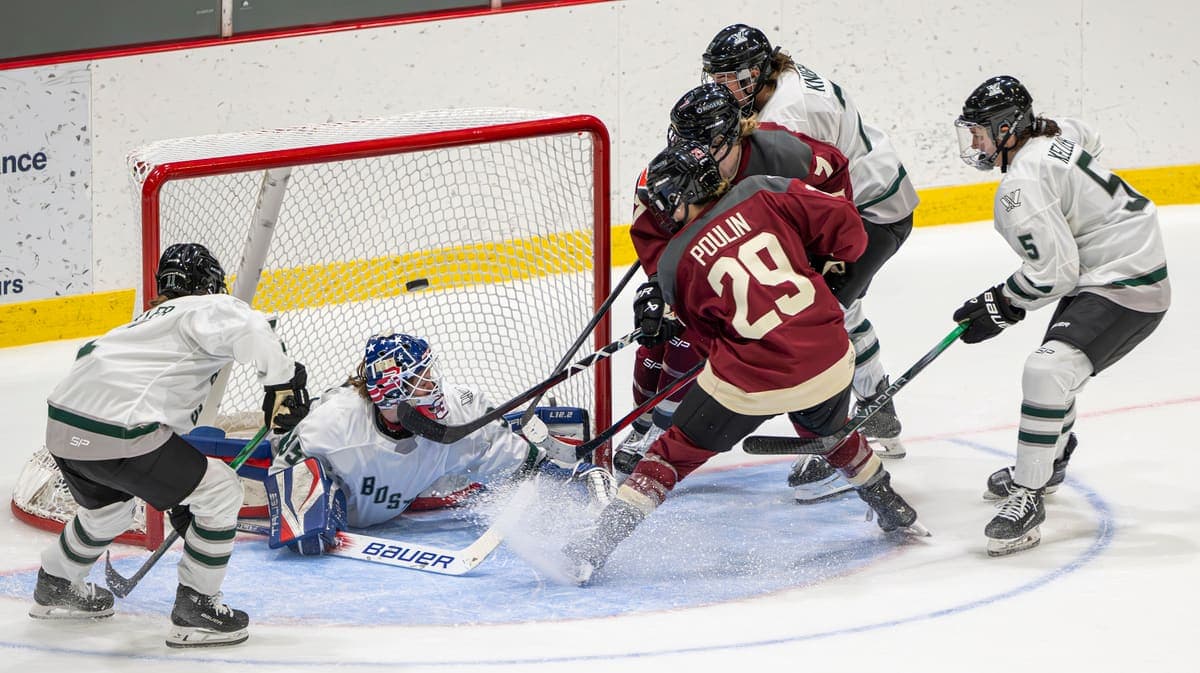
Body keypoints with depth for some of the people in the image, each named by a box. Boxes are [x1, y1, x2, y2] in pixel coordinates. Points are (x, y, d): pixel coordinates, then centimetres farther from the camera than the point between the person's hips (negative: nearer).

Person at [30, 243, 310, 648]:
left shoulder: (150, 321, 31)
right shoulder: (211, 308, 6)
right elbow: (249, 330, -20)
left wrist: (179, 499, 41)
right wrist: (282, 381, -13)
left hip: (62, 428, 9)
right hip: (117, 431, -9)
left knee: (105, 508, 37)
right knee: (222, 491, 5)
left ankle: (54, 587, 58)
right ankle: (194, 611, 10)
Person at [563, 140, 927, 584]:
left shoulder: (675, 264, 0)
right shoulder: (763, 194, 2)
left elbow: (706, 329, 8)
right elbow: (844, 225, 2)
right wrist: (825, 268, 20)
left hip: (751, 380, -3)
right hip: (829, 360, 3)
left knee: (679, 451, 10)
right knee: (829, 430, 35)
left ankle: (598, 543, 6)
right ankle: (894, 511, 52)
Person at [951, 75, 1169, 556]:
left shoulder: (1021, 187, -24)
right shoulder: (1057, 134, 2)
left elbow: (1053, 271, -24)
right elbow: (1089, 143, 28)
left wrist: (1001, 306, -10)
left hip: (1125, 288, -11)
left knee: (1048, 371, -25)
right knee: (1056, 368, 25)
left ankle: (1028, 497, -22)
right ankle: (1045, 465, 47)